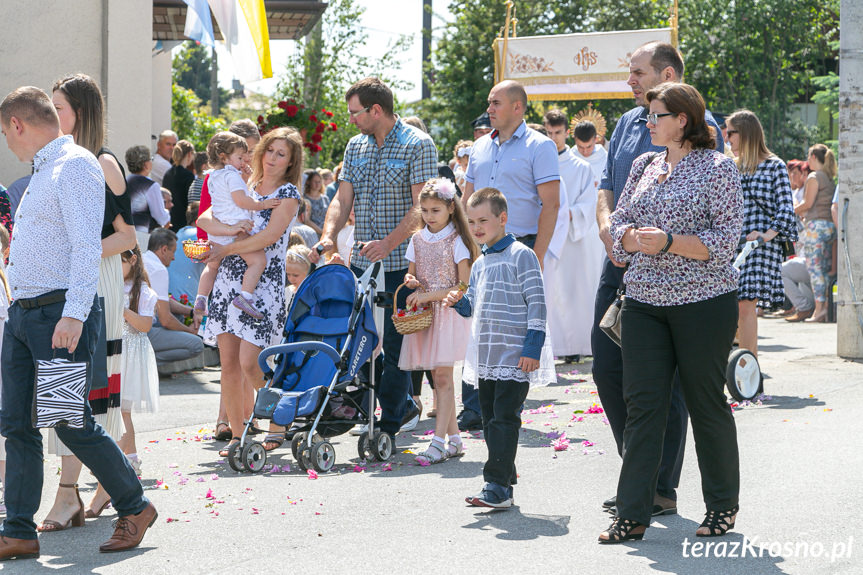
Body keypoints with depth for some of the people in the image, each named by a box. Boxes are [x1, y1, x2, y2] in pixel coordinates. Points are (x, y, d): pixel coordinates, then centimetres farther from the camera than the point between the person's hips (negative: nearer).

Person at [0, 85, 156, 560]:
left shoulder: (76, 165, -10)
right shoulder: (42, 171, 19)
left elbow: (87, 246, -19)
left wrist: (73, 315, -25)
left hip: (60, 312, -9)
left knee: (72, 423, -5)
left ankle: (134, 508, 12)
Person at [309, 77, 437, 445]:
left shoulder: (418, 145, -7)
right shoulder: (356, 146, 13)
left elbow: (422, 207, -14)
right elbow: (343, 199, 12)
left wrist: (389, 243, -25)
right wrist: (329, 235, -6)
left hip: (401, 263, -7)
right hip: (361, 261, 7)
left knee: (395, 342, -3)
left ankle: (389, 422, 5)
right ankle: (402, 403, 24)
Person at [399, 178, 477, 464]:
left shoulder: (457, 241, -6)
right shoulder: (417, 240, 11)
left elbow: (465, 286, -10)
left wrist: (430, 295, -15)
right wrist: (411, 282, -2)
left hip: (448, 312, -5)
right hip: (424, 313, 5)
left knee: (443, 376, -10)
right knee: (438, 378, 5)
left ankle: (439, 441, -13)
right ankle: (453, 438, 12)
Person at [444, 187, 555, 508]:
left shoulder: (521, 256, -8)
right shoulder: (479, 264, 16)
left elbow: (536, 303, -11)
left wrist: (532, 347, -16)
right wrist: (459, 302, 0)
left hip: (515, 356, -8)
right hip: (485, 356, 8)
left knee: (504, 418, -10)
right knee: (490, 419, 10)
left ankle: (498, 487, -12)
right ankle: (504, 479, 18)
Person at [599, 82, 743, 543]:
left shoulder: (717, 168, -5)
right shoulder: (644, 166, 13)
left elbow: (726, 240, -11)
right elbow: (620, 222, 16)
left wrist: (669, 242, -20)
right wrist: (633, 238, -7)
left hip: (703, 302, -5)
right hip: (644, 300, 5)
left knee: (707, 403, 4)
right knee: (642, 403, -1)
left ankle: (722, 506, 20)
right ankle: (633, 514, 1)